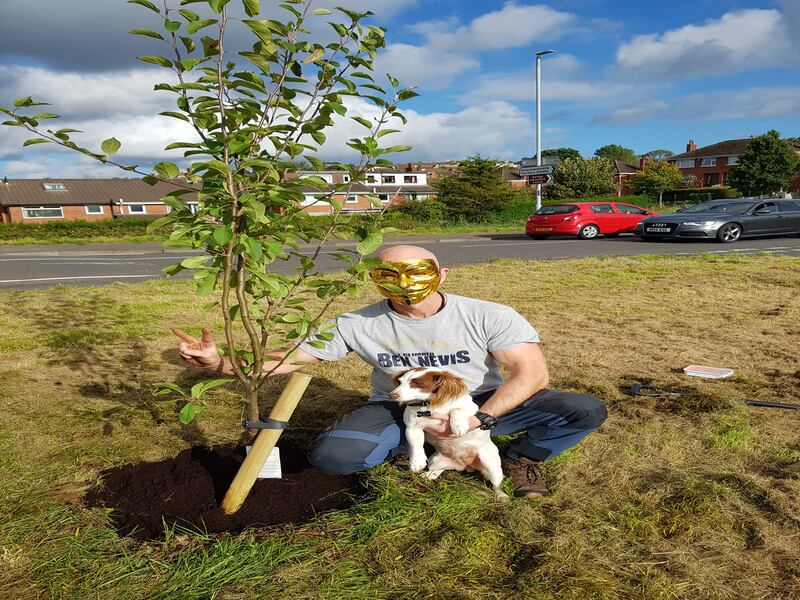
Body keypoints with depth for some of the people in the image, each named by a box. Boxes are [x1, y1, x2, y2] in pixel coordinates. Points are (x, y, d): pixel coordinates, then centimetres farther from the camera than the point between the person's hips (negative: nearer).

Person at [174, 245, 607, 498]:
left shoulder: (490, 317, -14)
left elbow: (532, 373, -18)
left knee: (586, 410, -18)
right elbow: (288, 360, -13)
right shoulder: (357, 325, -13)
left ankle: (520, 458, 11)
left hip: (483, 405, 0)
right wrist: (218, 363, -30)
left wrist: (478, 419, -33)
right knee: (331, 456, -29)